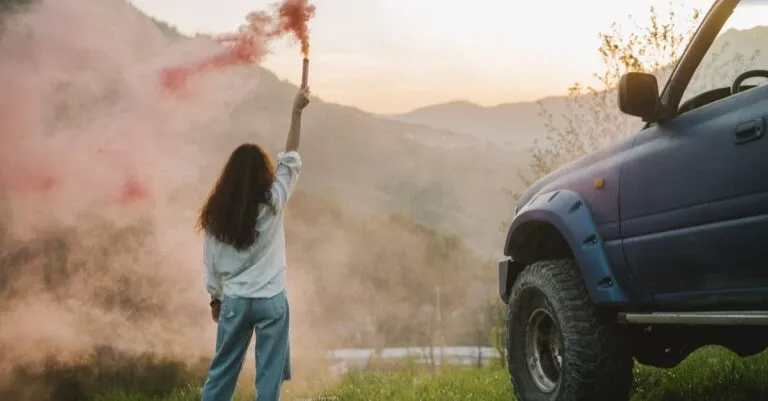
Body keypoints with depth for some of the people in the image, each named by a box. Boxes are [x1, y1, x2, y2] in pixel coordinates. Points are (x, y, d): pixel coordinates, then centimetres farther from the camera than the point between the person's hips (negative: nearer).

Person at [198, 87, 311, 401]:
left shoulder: (216, 213, -2)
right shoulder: (272, 203, -9)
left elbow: (210, 263, 3)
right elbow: (290, 159, -2)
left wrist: (216, 298, 16)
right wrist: (297, 111, 0)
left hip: (234, 301, 3)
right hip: (270, 301, -2)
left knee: (222, 369, 13)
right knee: (269, 373, 5)